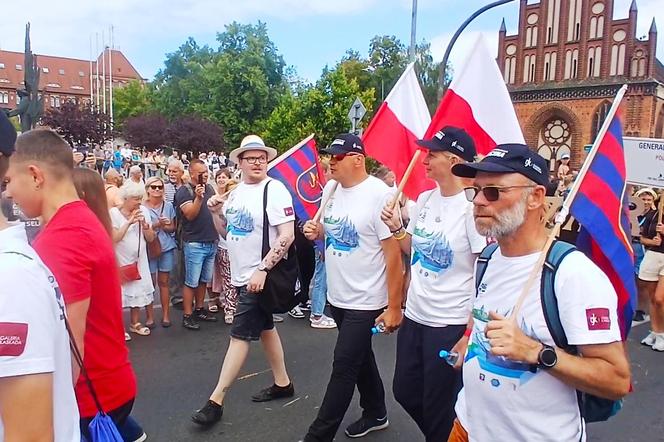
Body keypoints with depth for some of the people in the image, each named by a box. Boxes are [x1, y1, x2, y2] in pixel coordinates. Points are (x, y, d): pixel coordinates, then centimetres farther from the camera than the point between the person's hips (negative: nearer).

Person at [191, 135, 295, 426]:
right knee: (264, 328, 17)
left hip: (259, 276, -8)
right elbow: (226, 233, 15)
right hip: (241, 275, 8)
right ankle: (282, 383, 32)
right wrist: (216, 212, -3)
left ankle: (216, 401, 7)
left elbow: (287, 236, -21)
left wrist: (262, 269, -25)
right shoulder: (236, 192, 9)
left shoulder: (274, 190, -14)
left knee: (240, 335, -3)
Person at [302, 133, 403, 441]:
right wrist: (316, 231, -5)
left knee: (343, 367, 1)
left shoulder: (379, 194, -19)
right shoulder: (331, 188, 3)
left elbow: (393, 253, -19)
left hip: (365, 301, -8)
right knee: (360, 357, 22)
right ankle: (376, 413, 42)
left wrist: (394, 306, -19)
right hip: (337, 295, 8)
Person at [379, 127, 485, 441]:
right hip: (414, 316, 8)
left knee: (439, 407, 8)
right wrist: (397, 228, -2)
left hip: (450, 324, -7)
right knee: (405, 392, 21)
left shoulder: (472, 206, -17)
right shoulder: (424, 199, 4)